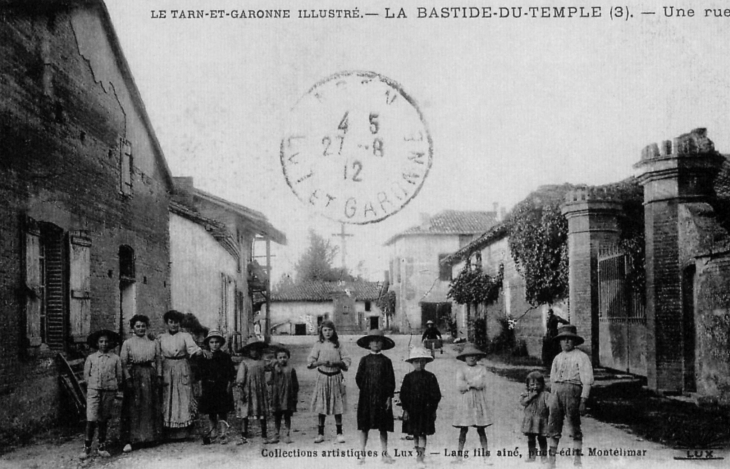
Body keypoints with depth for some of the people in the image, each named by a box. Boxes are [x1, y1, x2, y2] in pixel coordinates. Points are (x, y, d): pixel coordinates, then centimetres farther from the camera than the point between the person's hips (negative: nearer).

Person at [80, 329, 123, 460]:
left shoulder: (116, 359, 5)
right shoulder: (91, 358, 5)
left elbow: (119, 376, 9)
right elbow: (86, 375, 9)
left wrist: (113, 386, 1)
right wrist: (93, 384, 1)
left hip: (109, 390, 1)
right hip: (93, 390, -1)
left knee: (103, 420, 9)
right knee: (91, 419, -10)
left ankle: (102, 447, 18)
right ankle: (87, 448, -2)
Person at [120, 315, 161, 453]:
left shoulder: (153, 343, 11)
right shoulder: (127, 343, 2)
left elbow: (158, 361, 11)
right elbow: (122, 363, -3)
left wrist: (158, 376, 2)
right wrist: (127, 378, -12)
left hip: (150, 376, 3)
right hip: (134, 376, -3)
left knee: (150, 406, 6)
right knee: (132, 408, -7)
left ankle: (150, 436, 17)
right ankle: (129, 441, -8)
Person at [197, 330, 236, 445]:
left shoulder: (225, 357, 1)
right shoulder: (204, 358, 6)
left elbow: (231, 375, 2)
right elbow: (200, 376, 9)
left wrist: (228, 387, -6)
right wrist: (201, 388, 2)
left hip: (222, 389, -2)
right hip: (208, 389, 2)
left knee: (222, 413, -3)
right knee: (211, 414, 7)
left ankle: (223, 435, 4)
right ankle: (212, 434, 17)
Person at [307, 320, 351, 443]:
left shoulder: (338, 345, 3)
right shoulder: (318, 345, 1)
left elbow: (347, 360, 1)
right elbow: (310, 362, -2)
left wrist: (336, 363, -14)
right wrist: (321, 362, -19)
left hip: (336, 377, 0)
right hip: (322, 377, 0)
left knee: (338, 407, 3)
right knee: (321, 407, 2)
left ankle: (339, 433, 11)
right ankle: (320, 434, 10)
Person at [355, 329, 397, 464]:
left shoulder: (386, 361, 3)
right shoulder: (365, 360, 4)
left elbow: (391, 380, 1)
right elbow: (359, 378, 4)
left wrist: (389, 396, -4)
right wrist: (365, 390, -2)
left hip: (382, 397, 0)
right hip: (366, 397, 0)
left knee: (383, 428, 5)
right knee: (364, 427, 3)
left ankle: (385, 453, 12)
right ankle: (362, 453, 11)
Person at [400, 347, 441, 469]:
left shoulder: (430, 377, 0)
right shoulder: (408, 377, 2)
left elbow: (436, 394, 3)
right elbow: (403, 394, 2)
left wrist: (433, 409, 0)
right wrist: (405, 409, -2)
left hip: (426, 409, -2)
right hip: (412, 410, 2)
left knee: (422, 434, -7)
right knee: (415, 434, 10)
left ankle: (420, 457, -10)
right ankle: (419, 453, 24)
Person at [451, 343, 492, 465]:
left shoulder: (482, 369, 5)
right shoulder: (461, 370, 6)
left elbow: (481, 384, -10)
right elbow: (459, 385, -8)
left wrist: (467, 383, -5)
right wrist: (473, 384, -9)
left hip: (479, 402, 0)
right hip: (464, 402, 0)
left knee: (481, 430, 1)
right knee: (463, 429, 1)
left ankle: (486, 455, 3)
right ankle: (459, 455, 6)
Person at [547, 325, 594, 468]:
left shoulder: (581, 357, 0)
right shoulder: (557, 358, 18)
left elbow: (587, 380, -5)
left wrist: (583, 400, -12)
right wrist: (551, 398, 17)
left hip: (572, 391, -5)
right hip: (557, 391, 5)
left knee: (575, 427, -1)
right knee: (553, 426, 4)